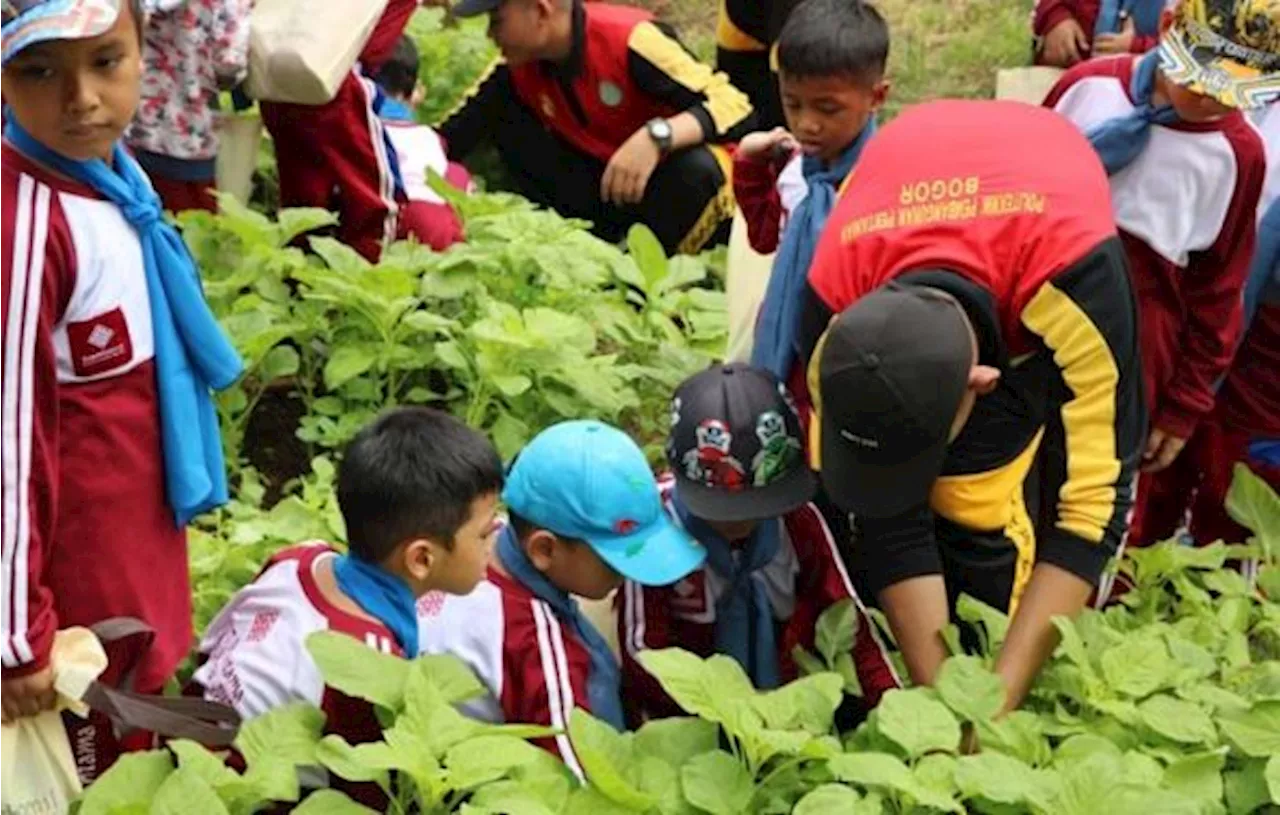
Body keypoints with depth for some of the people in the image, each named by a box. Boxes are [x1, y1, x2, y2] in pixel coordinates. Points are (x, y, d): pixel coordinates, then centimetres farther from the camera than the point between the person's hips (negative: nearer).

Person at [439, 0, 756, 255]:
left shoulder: (629, 39, -27)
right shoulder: (517, 65, -9)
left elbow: (737, 109, -33)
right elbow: (455, 134, -3)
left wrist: (656, 137, -47)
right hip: (604, 186, 5)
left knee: (697, 167, -39)